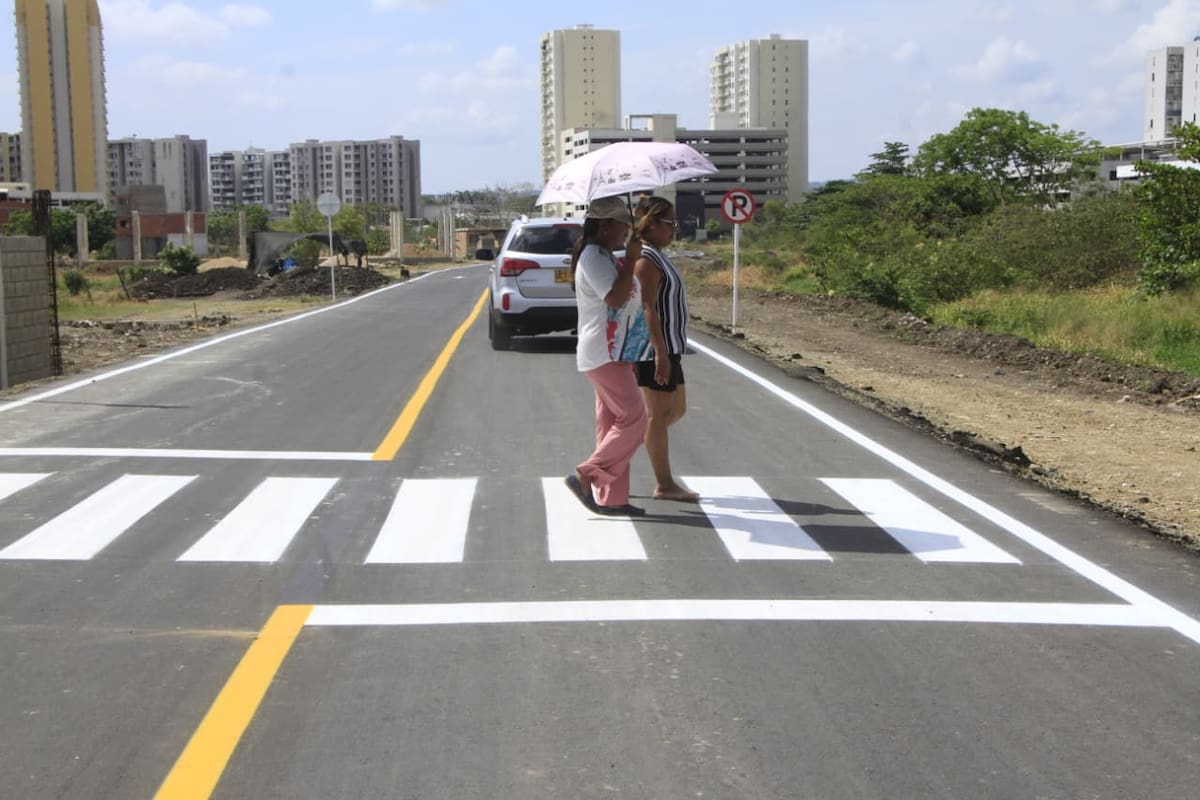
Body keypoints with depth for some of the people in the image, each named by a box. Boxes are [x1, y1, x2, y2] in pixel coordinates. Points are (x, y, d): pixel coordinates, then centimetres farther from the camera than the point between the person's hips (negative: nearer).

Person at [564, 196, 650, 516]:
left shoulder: (604, 257, 18)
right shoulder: (593, 258, -14)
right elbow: (614, 298, -26)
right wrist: (631, 259, -20)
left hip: (612, 353, 11)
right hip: (604, 354, -11)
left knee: (612, 424, 10)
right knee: (633, 420, -11)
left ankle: (610, 498, 13)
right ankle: (585, 476, -6)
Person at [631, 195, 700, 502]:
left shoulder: (657, 256, 16)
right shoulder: (646, 260, -16)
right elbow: (648, 308, -23)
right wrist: (660, 352, -25)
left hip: (668, 347, 10)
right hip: (656, 349, -10)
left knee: (676, 409, 17)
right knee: (659, 413, -2)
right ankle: (664, 484, 5)